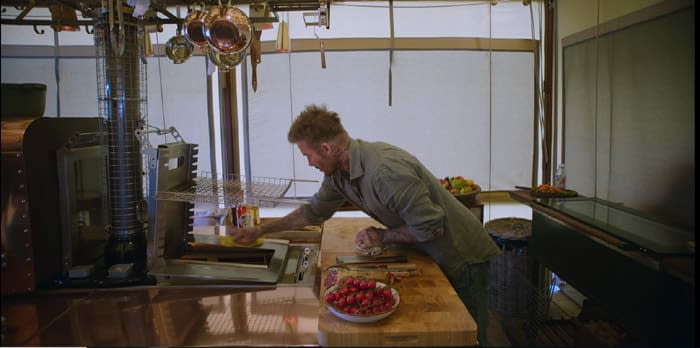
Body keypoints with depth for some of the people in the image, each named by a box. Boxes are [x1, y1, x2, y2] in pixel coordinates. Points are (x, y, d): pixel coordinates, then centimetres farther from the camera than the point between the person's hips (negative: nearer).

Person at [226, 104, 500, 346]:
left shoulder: (385, 170, -34)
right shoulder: (339, 172, -5)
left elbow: (430, 226, -30)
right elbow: (314, 212, 11)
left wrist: (383, 236, -16)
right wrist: (257, 232, 13)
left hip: (462, 258, -8)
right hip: (428, 257, 8)